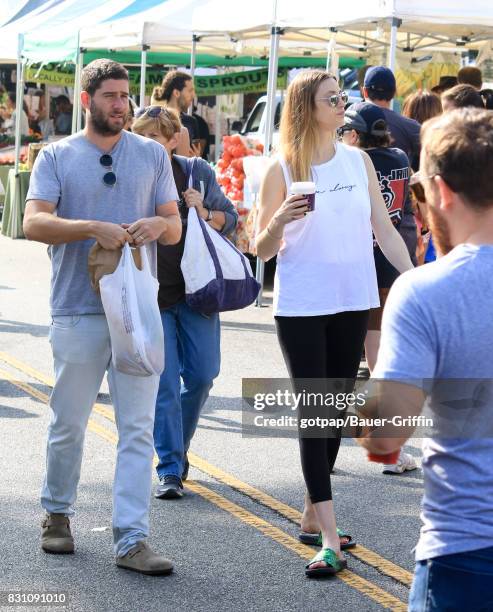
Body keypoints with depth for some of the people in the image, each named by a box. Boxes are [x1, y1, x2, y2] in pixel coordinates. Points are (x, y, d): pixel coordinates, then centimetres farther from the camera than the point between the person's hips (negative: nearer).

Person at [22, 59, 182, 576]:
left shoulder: (152, 155, 12)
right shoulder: (57, 156, 4)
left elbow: (175, 227, 12)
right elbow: (33, 222, -9)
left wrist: (159, 223, -12)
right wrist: (94, 228, -22)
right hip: (78, 313, -2)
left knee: (137, 428, -3)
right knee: (67, 425, 9)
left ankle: (131, 539, -3)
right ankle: (57, 513, 30)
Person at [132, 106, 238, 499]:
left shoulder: (197, 172, 1)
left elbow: (230, 219, 9)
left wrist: (205, 213, -10)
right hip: (151, 296, -2)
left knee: (202, 376, 5)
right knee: (164, 383, -5)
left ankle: (177, 448, 29)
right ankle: (170, 470, 2)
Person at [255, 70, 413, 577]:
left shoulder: (358, 161, 5)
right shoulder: (282, 170, -5)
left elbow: (384, 229, 9)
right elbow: (262, 251, -2)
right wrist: (279, 221, -23)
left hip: (352, 302, 4)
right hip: (301, 307, -4)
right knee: (313, 411, -6)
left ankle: (313, 515, 25)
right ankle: (328, 538, -8)